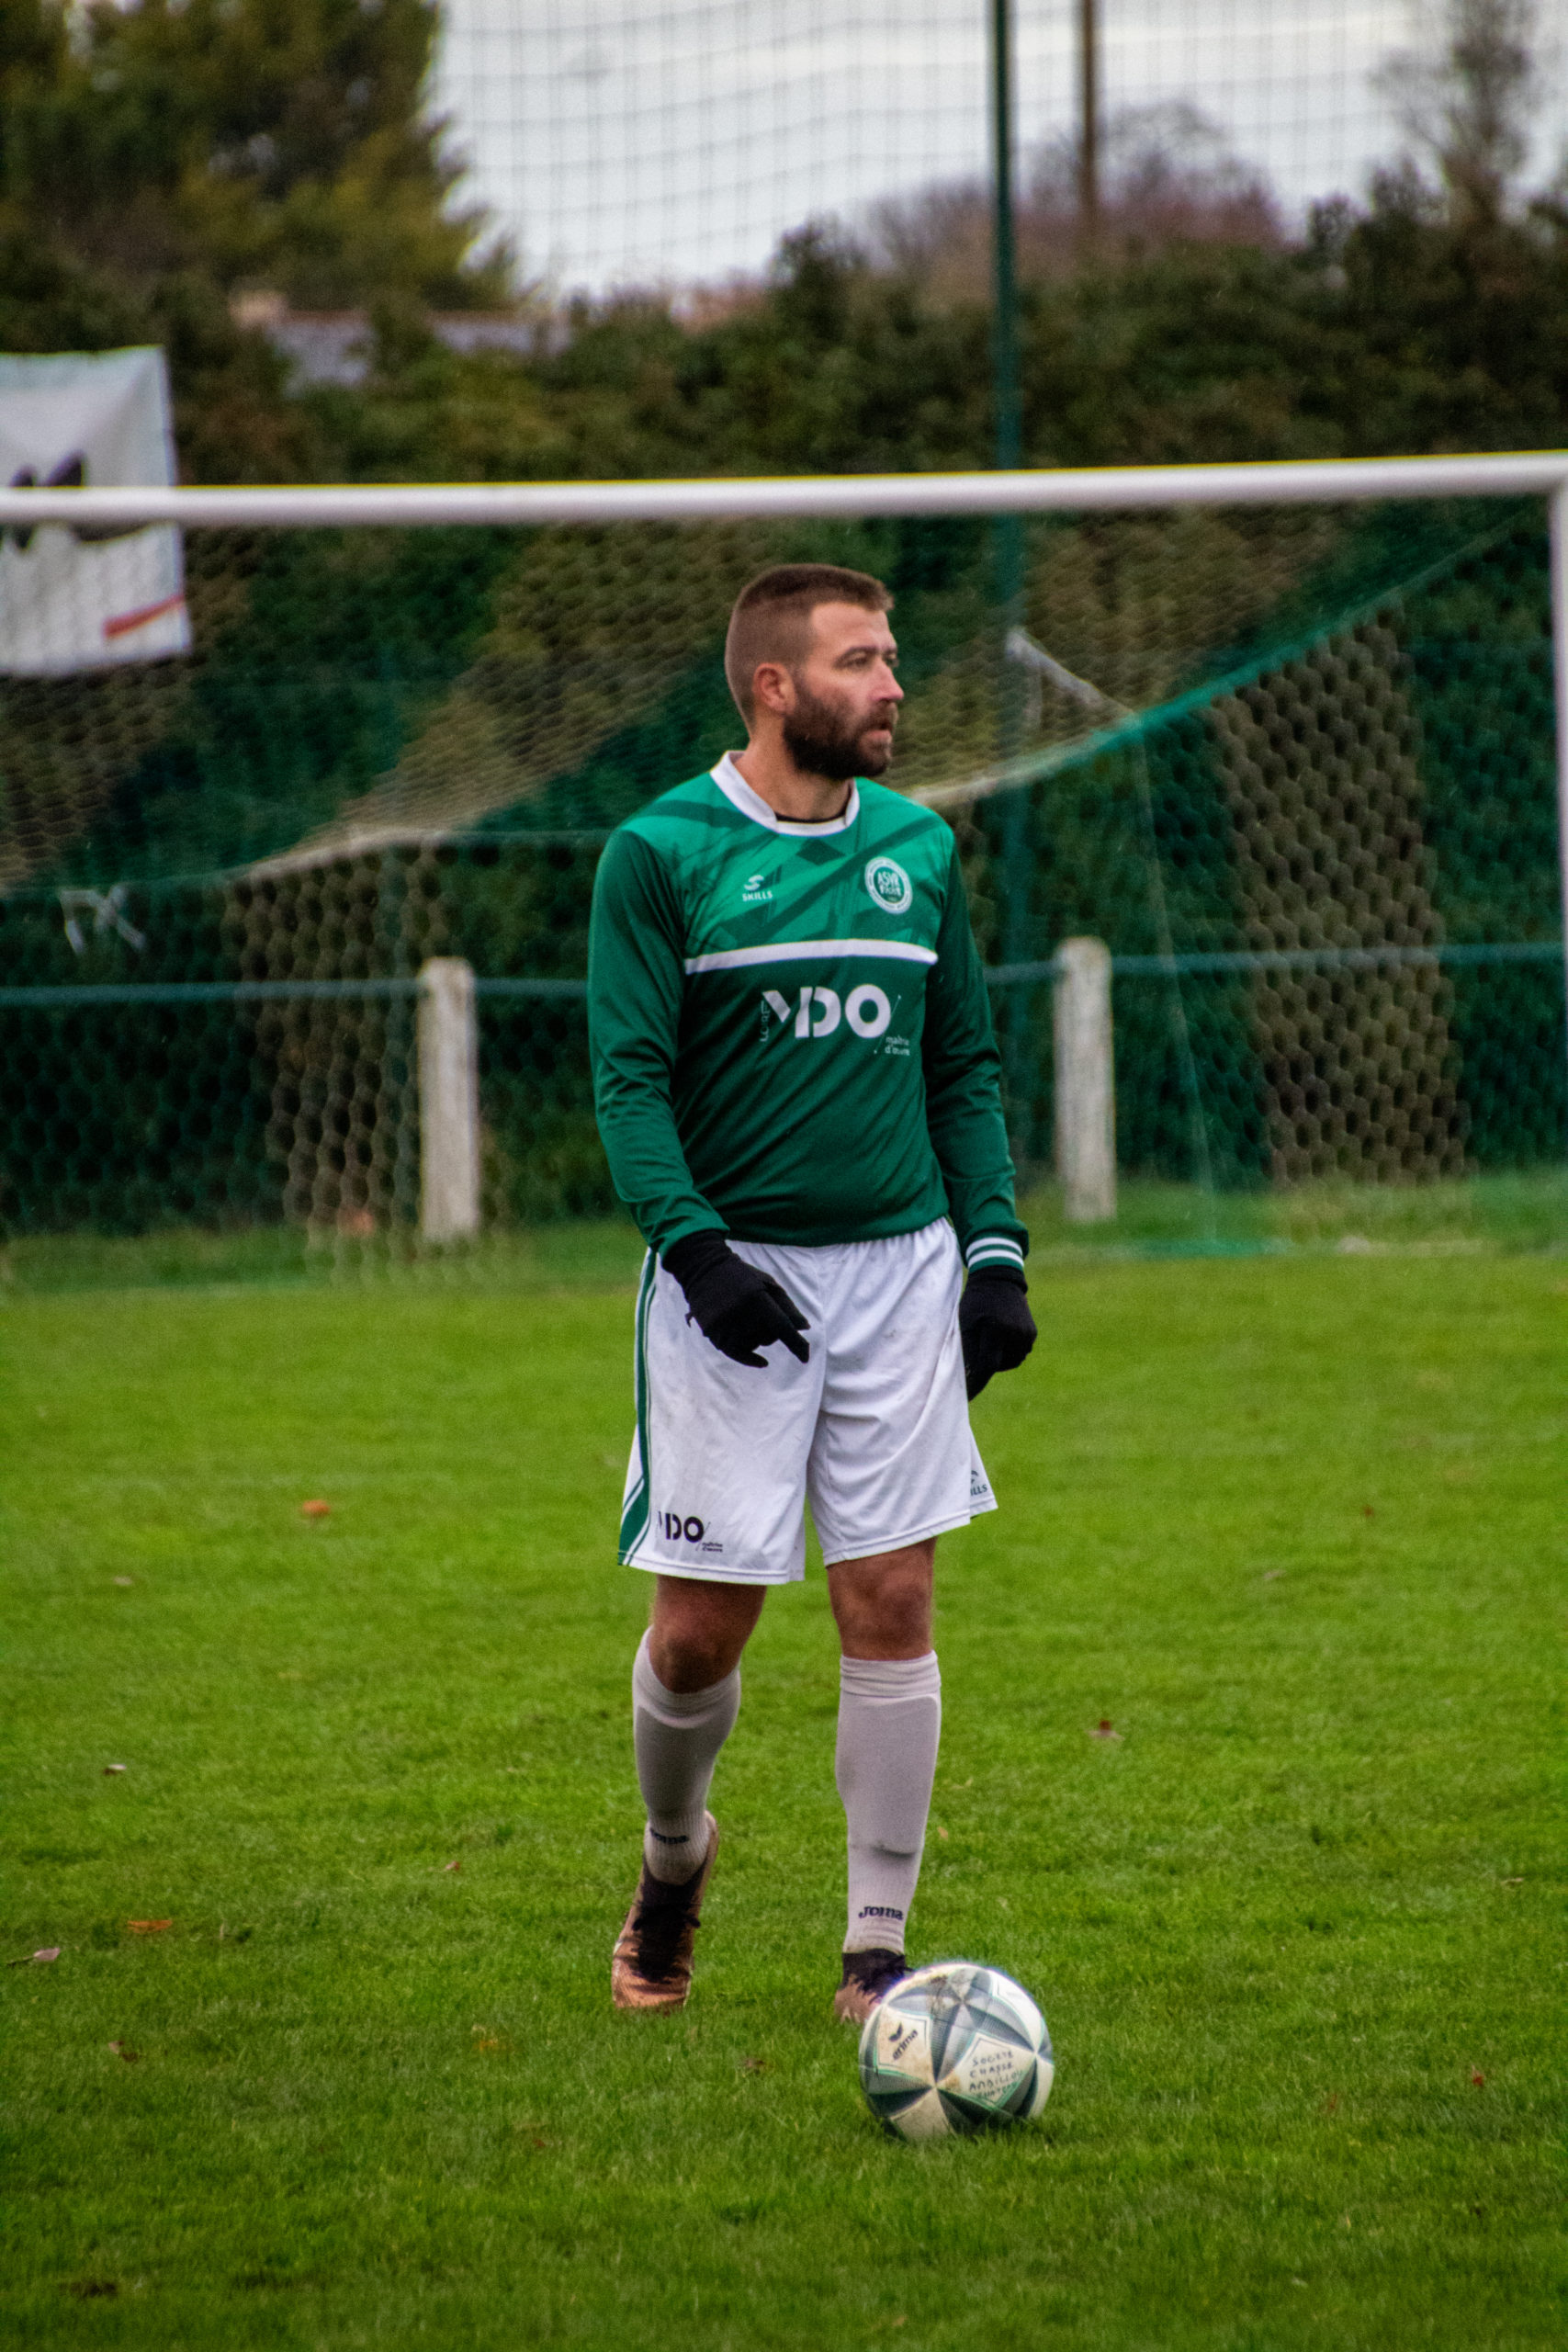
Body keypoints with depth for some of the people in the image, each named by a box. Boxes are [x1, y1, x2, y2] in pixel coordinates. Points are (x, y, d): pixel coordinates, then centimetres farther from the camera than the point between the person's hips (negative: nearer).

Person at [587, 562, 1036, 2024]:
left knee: (890, 1604, -2)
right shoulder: (660, 854, -5)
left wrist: (995, 1249, 5)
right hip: (735, 1277, -3)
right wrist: (696, 1246, -19)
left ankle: (877, 1945, 6)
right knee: (701, 1624, -1)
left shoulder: (920, 848, 9)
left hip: (898, 1263, 3)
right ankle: (671, 1857, 29)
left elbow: (966, 1068, 15)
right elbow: (630, 1077, -8)